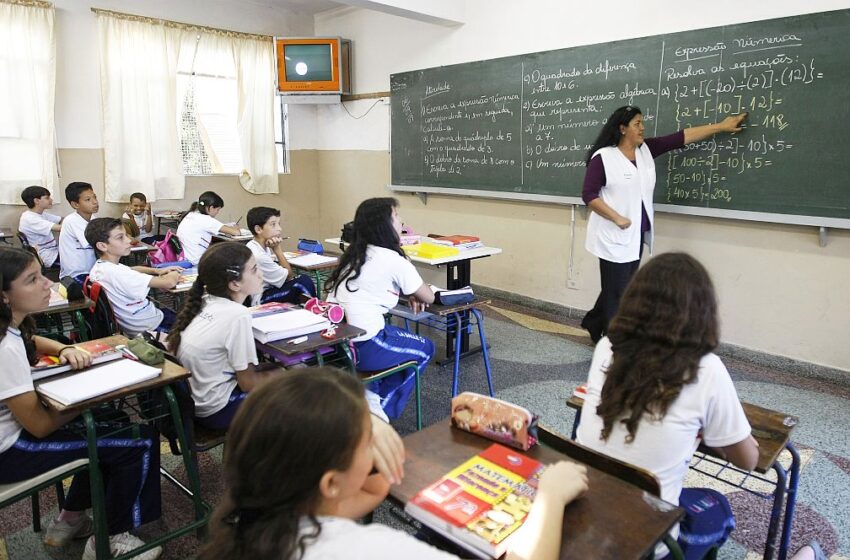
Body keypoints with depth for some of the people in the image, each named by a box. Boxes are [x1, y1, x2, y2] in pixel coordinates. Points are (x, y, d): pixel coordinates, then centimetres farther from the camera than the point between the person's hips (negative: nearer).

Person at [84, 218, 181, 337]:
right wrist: (174, 275, -11)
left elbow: (131, 269, 16)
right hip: (150, 328, -9)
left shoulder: (99, 267, -3)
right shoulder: (117, 274, -32)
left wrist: (156, 271, 1)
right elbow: (169, 283, -33)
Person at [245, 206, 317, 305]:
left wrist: (276, 249, -11)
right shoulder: (258, 256, -25)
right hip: (259, 301, -9)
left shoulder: (263, 246, 2)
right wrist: (277, 248, -17)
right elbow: (289, 276, -15)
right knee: (304, 283, -15)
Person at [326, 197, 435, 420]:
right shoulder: (393, 260, -10)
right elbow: (428, 298, 2)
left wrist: (407, 293, 14)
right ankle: (382, 409, 19)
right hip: (360, 348, -7)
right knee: (424, 348, 16)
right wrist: (415, 293, 22)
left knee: (391, 332, 32)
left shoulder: (355, 253, 10)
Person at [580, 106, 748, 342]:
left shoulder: (646, 150, 7)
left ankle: (594, 323, 35)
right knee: (617, 291, -1)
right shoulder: (603, 157, -12)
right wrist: (617, 218, -18)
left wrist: (721, 126, 9)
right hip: (614, 237, -7)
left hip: (636, 235, 7)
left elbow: (681, 137, 9)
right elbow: (589, 195, -14)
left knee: (624, 288, 16)